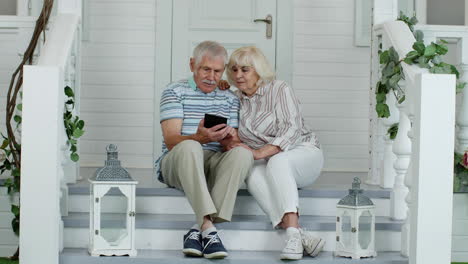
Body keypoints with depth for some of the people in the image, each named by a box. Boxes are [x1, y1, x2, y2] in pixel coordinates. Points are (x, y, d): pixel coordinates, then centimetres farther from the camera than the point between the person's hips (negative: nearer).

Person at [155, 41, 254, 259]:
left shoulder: (230, 99, 17)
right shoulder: (175, 92, 4)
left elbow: (234, 143, 10)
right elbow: (171, 140, -9)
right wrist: (200, 138, -31)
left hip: (215, 166, 3)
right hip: (176, 164, -3)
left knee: (243, 153, -29)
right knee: (189, 147, -37)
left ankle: (198, 229, -35)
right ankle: (208, 227, -46)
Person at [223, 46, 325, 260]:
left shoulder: (280, 90, -6)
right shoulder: (237, 99, 11)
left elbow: (292, 130, -18)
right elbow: (235, 139, 17)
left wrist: (258, 152, -28)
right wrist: (233, 141, -9)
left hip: (303, 153, -4)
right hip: (265, 163, 4)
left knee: (277, 162, -38)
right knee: (253, 175, -32)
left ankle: (293, 234, -50)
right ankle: (301, 236, -48)